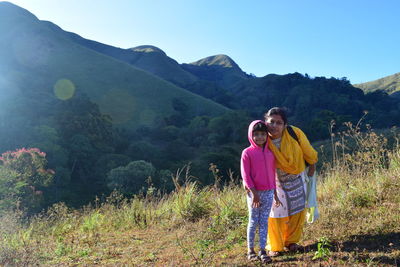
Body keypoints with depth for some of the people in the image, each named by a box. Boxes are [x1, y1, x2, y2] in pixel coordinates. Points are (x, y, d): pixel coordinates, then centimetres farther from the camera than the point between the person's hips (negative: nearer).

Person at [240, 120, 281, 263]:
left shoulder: (270, 153, 6)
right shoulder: (247, 153, -8)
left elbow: (272, 174, 12)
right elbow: (245, 175, -10)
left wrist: (275, 193, 13)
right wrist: (254, 192, -14)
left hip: (269, 192, 4)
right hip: (254, 192, -4)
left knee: (264, 221, 7)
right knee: (253, 221, 6)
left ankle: (262, 251, 15)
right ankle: (250, 250, 20)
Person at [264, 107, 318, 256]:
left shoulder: (294, 133, -24)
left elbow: (307, 150, -7)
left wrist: (312, 166, 6)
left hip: (296, 178, 2)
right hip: (275, 181, -1)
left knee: (298, 210, 12)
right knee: (275, 212, 0)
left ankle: (291, 241, 33)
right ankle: (274, 247, 17)